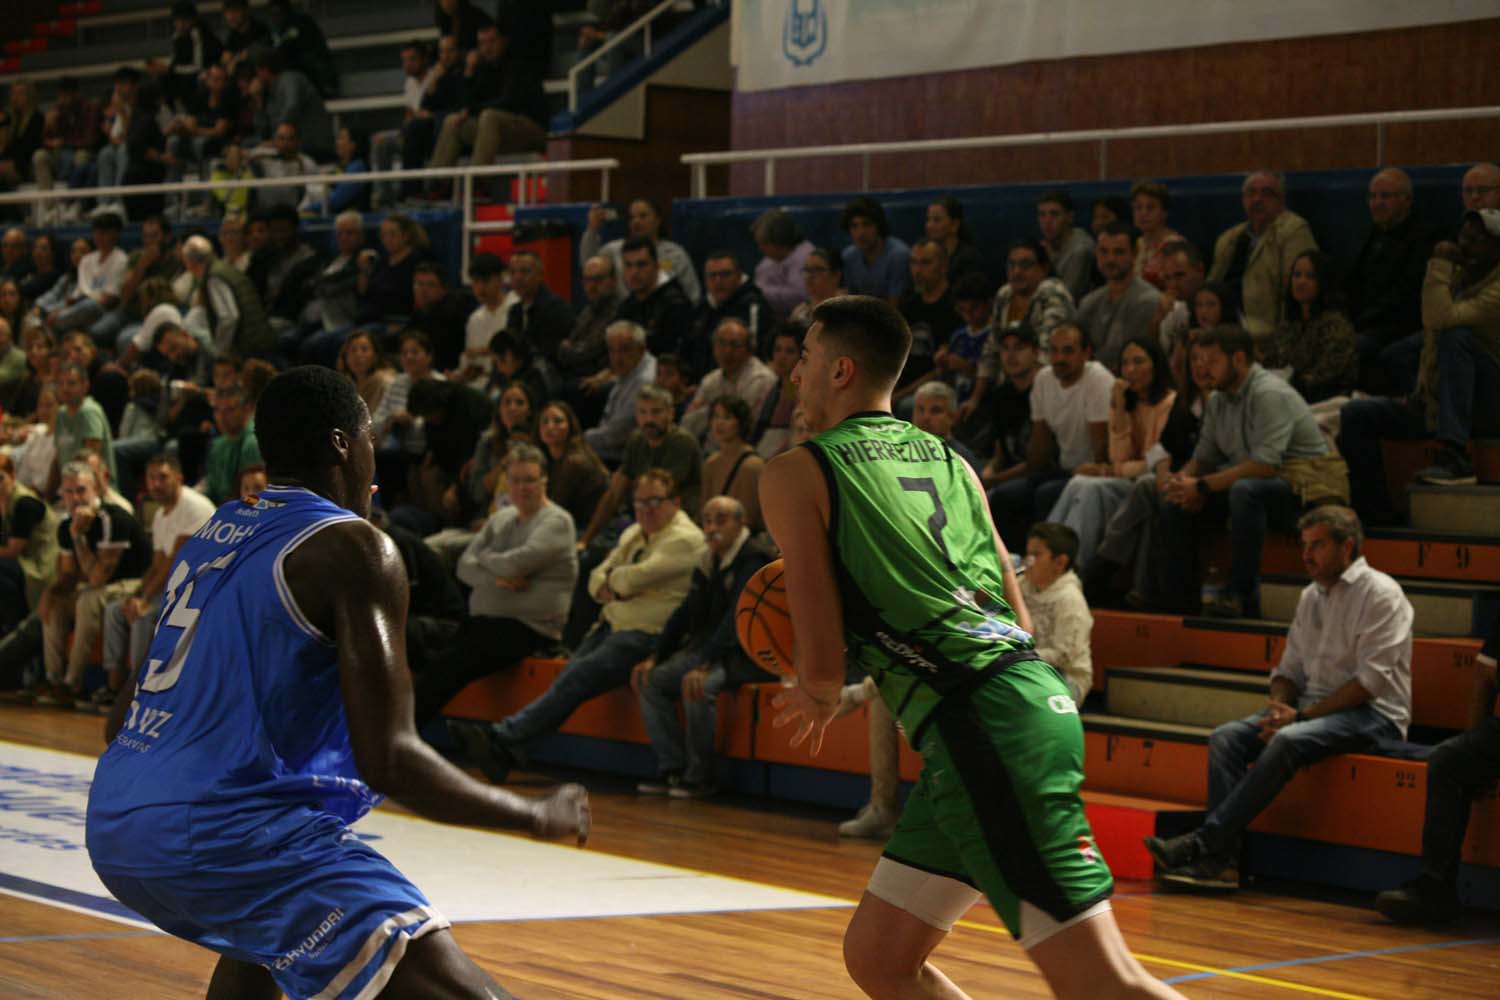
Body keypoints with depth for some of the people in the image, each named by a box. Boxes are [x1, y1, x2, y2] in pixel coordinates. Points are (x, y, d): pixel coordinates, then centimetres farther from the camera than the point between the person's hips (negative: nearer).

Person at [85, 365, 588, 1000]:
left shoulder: (210, 536, 18)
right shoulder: (355, 549, -6)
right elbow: (387, 761, -14)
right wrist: (539, 818, -2)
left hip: (113, 828, 9)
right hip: (224, 834, -9)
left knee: (267, 924, 42)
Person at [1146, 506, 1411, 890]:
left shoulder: (1380, 593, -8)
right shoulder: (1310, 596, 17)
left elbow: (1372, 679, -16)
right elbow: (1290, 668, 20)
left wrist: (1303, 715, -20)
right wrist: (1279, 703, -5)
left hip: (1373, 714, -8)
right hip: (1316, 707, 8)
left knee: (1288, 740, -35)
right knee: (1226, 737, -15)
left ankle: (1204, 841, -36)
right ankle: (1220, 857, -29)